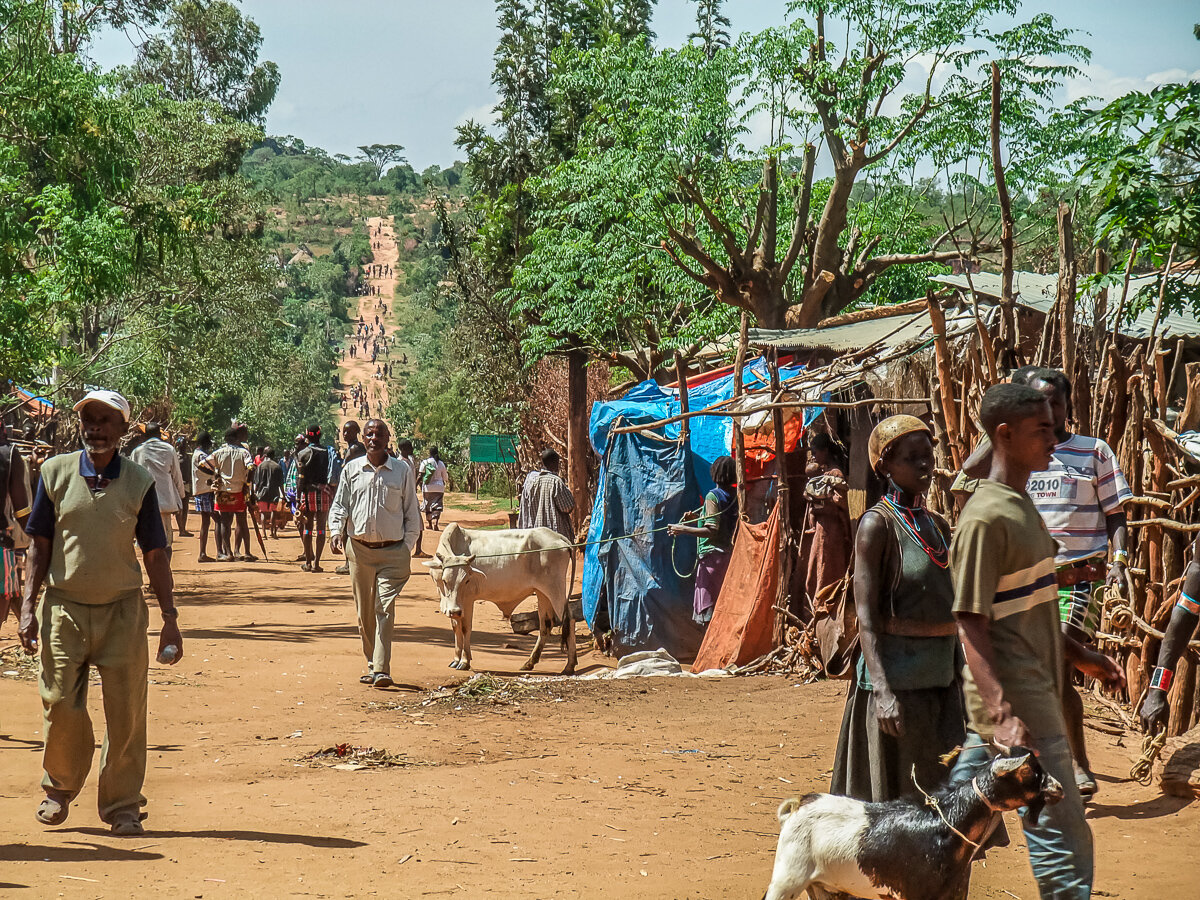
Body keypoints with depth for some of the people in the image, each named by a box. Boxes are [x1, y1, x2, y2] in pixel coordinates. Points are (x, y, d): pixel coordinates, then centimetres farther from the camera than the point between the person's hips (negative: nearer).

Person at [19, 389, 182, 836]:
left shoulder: (139, 482, 1)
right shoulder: (55, 473, 2)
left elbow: (155, 554, 4)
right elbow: (39, 544, 6)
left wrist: (170, 619, 0)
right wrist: (29, 605, -2)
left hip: (122, 611, 0)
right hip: (64, 607, 0)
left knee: (126, 712, -1)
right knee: (61, 706, 0)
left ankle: (122, 806, 13)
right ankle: (59, 788, 26)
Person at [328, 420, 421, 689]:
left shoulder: (403, 471, 3)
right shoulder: (351, 469, 8)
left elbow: (412, 512, 7)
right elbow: (339, 504, 10)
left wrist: (407, 546, 0)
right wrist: (336, 530, -8)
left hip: (392, 551, -3)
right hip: (359, 549, 3)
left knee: (385, 609, -12)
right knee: (364, 612, 8)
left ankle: (382, 670, -17)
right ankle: (372, 664, 21)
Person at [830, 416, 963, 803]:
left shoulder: (938, 525, 13)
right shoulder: (877, 524, -9)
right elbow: (866, 616, -15)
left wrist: (959, 677, 17)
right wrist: (883, 690, -23)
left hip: (941, 676, 7)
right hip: (898, 676, -7)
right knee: (897, 797, -2)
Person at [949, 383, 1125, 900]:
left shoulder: (1020, 506, 13)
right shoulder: (986, 518, -17)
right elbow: (971, 625, -22)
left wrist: (1078, 655, 26)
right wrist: (1003, 715, -30)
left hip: (1032, 692, 9)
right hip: (1016, 704, -9)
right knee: (1064, 846, -5)